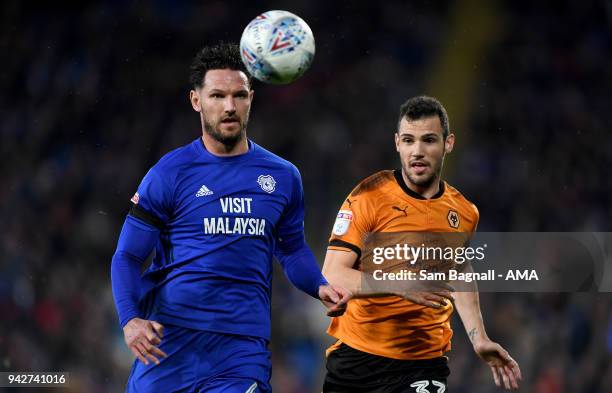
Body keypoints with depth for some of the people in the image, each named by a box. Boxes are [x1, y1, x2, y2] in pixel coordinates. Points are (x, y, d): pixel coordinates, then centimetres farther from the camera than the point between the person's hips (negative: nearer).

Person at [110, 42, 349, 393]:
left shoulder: (283, 177, 11)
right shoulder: (169, 174, 1)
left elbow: (292, 248, 24)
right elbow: (128, 256, 0)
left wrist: (320, 286, 4)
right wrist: (130, 320, -16)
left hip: (243, 350, 2)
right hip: (170, 343, -1)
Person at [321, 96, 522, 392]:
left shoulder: (464, 214, 4)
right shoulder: (370, 196, -9)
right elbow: (332, 276, -16)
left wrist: (479, 339, 11)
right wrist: (398, 284, -29)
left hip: (423, 365, 2)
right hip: (355, 356, -2)